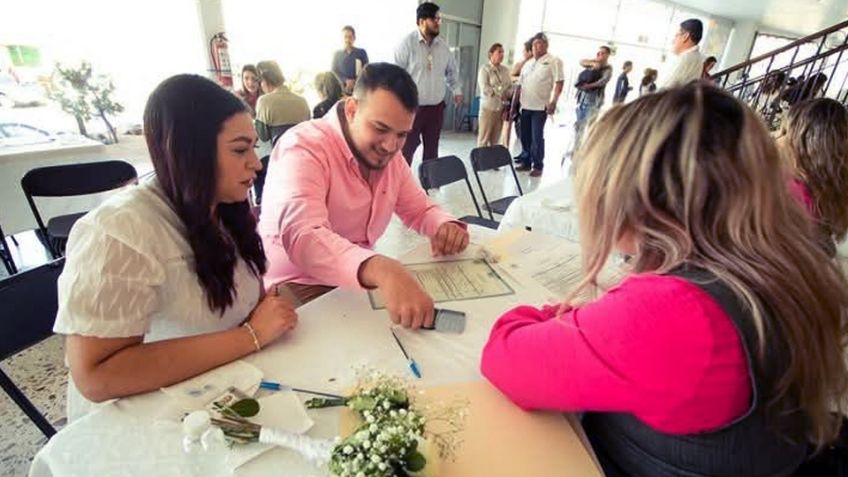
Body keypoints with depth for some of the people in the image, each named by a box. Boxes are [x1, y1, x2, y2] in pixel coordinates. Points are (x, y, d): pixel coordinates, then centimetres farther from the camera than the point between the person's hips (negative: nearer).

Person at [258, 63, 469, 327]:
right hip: (298, 287, -6)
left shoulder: (388, 153, 2)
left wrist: (447, 226, -15)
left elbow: (420, 209, 8)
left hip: (364, 280, 7)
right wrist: (382, 270, -55)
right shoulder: (303, 149, -22)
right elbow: (303, 237, -38)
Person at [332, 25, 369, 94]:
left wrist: (354, 82, -9)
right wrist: (346, 81, -11)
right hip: (342, 88, 1)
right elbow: (334, 72, 7)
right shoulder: (337, 54, 12)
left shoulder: (362, 53, 9)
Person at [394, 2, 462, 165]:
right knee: (406, 149, -5)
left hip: (436, 107, 6)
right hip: (412, 107, -5)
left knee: (432, 149, 13)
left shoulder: (443, 46, 9)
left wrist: (456, 90, 19)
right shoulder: (407, 43, -9)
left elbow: (451, 70, 25)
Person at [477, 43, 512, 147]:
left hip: (502, 107, 5)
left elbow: (510, 86, 14)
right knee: (484, 137, -4)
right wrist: (500, 95, -14)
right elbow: (484, 88, -14)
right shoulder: (484, 69, -3)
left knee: (496, 138, 8)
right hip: (488, 107, -5)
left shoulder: (505, 70, 14)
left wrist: (509, 95, -8)